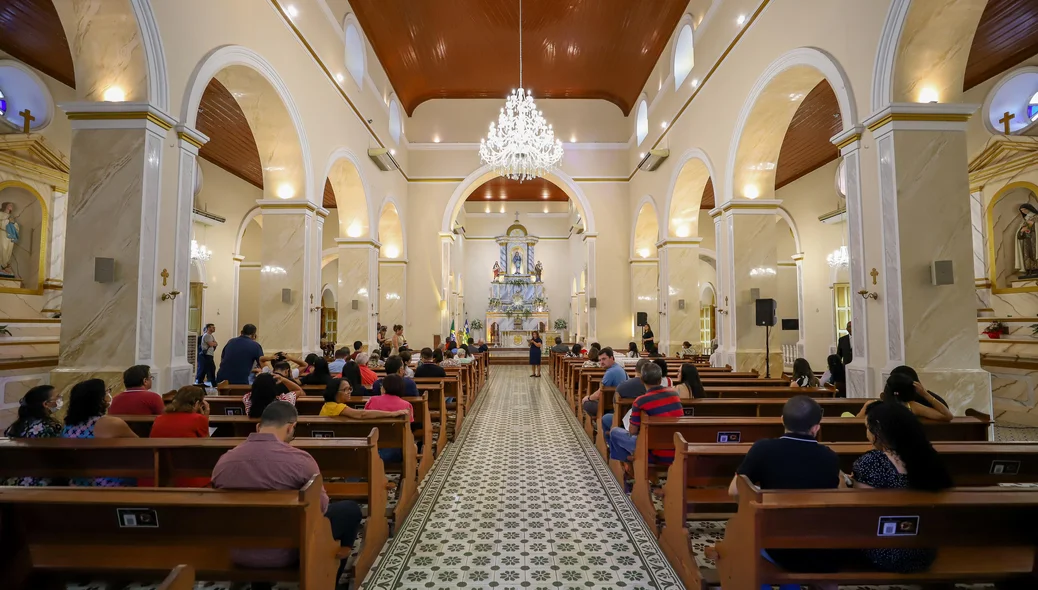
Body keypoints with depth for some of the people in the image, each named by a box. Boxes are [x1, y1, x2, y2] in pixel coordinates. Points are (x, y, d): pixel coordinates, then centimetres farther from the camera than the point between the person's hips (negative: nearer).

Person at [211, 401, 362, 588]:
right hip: (285, 553, -5)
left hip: (237, 554, 6)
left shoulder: (223, 460, -8)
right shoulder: (300, 459, -23)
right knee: (350, 510, 13)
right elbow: (321, 507, -9)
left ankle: (259, 584, 41)